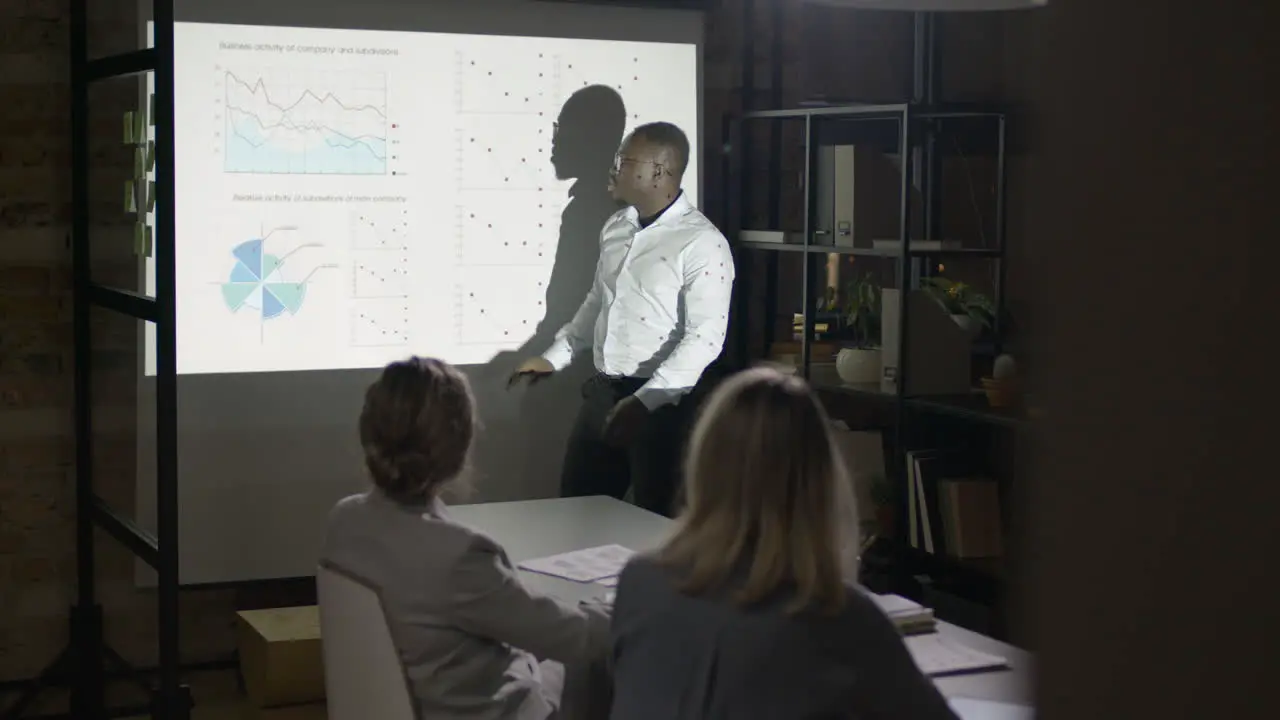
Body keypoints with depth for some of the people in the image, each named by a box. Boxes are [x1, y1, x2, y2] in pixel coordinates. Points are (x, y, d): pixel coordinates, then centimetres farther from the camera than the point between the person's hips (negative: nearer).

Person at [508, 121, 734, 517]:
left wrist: (643, 401, -25)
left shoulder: (702, 244, -15)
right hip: (602, 393, 7)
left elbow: (705, 338, -20)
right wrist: (555, 357, 16)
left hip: (661, 403, -7)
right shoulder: (616, 227, 9)